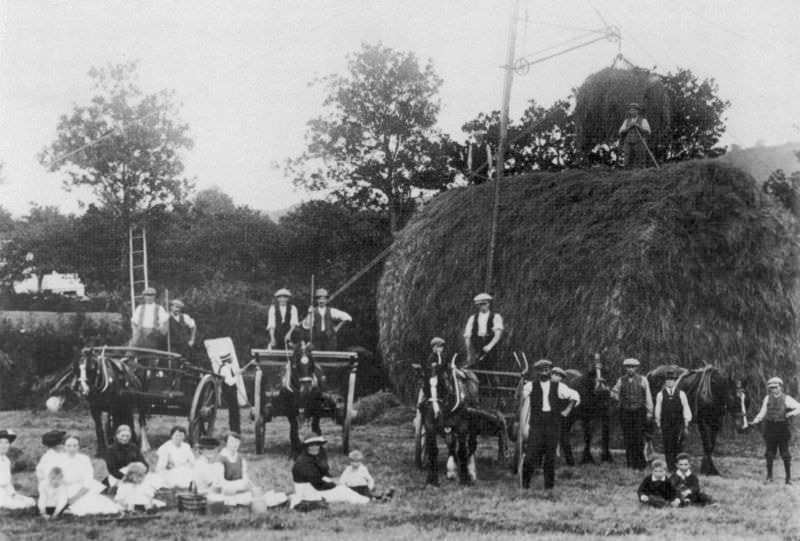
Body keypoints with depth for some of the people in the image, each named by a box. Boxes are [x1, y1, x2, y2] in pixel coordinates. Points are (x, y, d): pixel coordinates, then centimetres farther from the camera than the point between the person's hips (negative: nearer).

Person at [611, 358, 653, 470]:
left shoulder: (642, 380, 3)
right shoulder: (621, 381, 7)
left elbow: (648, 396, 5)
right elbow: (614, 394, 20)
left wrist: (649, 412, 3)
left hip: (639, 411, -2)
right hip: (625, 412, 2)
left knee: (639, 438, -5)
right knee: (628, 439, 0)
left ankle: (641, 463, 4)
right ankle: (631, 463, 6)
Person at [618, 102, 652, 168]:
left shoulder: (643, 120, 3)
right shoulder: (627, 121, 15)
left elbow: (648, 132, -7)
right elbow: (621, 132, 6)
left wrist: (638, 126, -17)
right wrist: (629, 127, -9)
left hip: (639, 145, -3)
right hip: (628, 145, 3)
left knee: (639, 166, -8)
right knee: (628, 165, -4)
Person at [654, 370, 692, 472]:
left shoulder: (681, 394, 4)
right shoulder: (660, 395, 3)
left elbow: (686, 410, 7)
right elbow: (658, 411, 7)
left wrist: (686, 425, 5)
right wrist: (658, 424, 7)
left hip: (678, 424, 0)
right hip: (666, 424, 0)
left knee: (678, 446, -2)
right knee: (668, 447, 0)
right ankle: (670, 467, 8)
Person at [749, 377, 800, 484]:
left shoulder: (786, 399, -2)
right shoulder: (767, 398, 8)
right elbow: (762, 413, 11)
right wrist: (756, 421, -5)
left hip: (782, 428, -3)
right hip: (770, 429, 3)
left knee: (785, 454, 0)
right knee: (770, 453, 6)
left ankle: (788, 477, 8)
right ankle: (769, 476, 14)